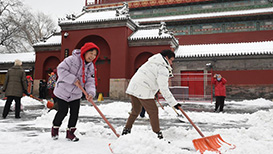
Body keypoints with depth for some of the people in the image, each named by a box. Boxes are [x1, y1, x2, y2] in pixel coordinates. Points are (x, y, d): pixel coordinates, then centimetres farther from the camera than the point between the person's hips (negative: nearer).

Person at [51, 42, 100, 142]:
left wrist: (91, 93, -28)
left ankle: (70, 132, 21)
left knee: (75, 113, 1)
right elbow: (61, 70, -24)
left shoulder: (91, 67, -1)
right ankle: (55, 128, 30)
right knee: (63, 111, 2)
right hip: (63, 91, -5)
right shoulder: (73, 59, -20)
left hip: (76, 94, 5)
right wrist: (73, 79, -30)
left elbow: (90, 82, -9)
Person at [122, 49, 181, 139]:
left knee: (135, 111, 22)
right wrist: (174, 103, -8)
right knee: (153, 111, 2)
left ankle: (126, 130, 28)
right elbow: (163, 89, -12)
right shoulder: (163, 69, -8)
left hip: (133, 88, 9)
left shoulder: (152, 62, 20)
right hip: (143, 91, -9)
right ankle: (158, 135, 6)